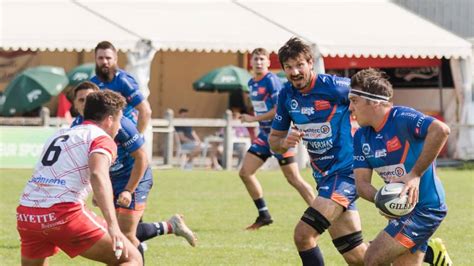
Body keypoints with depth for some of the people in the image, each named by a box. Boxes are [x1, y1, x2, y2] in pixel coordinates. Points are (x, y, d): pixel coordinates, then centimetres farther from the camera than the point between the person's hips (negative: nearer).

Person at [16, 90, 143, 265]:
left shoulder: (59, 135, 27)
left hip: (26, 215, 7)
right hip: (65, 214, -7)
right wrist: (113, 225, -27)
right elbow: (98, 175, -17)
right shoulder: (102, 139, 3)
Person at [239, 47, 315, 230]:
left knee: (294, 179, -7)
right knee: (245, 172, 2)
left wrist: (254, 119, -16)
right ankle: (264, 215, 9)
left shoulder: (271, 81, -15)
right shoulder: (252, 83, 11)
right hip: (264, 134, 9)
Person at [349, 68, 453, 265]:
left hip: (424, 207, -9)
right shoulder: (361, 137, 6)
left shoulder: (401, 118, -18)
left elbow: (441, 130, -34)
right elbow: (362, 183, 2)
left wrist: (416, 174, -31)